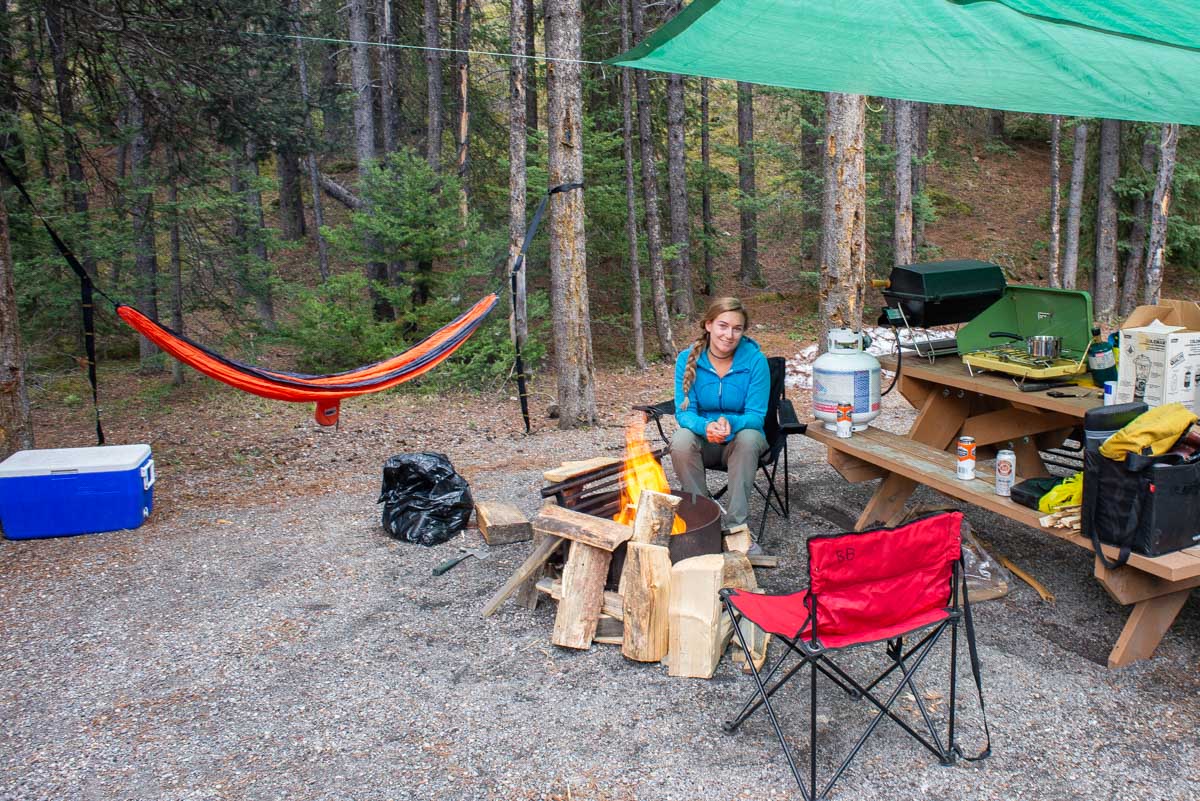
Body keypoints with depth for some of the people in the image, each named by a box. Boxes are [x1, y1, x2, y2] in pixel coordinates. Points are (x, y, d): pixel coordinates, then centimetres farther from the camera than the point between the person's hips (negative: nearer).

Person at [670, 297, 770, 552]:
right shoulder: (688, 359, -9)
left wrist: (730, 424, -38)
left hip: (740, 441, -1)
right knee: (681, 440, -32)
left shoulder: (755, 359, -12)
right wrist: (706, 427, -36)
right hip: (703, 440, 1)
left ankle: (736, 527, -26)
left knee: (748, 437, -35)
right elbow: (684, 412, -12)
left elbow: (756, 416, -14)